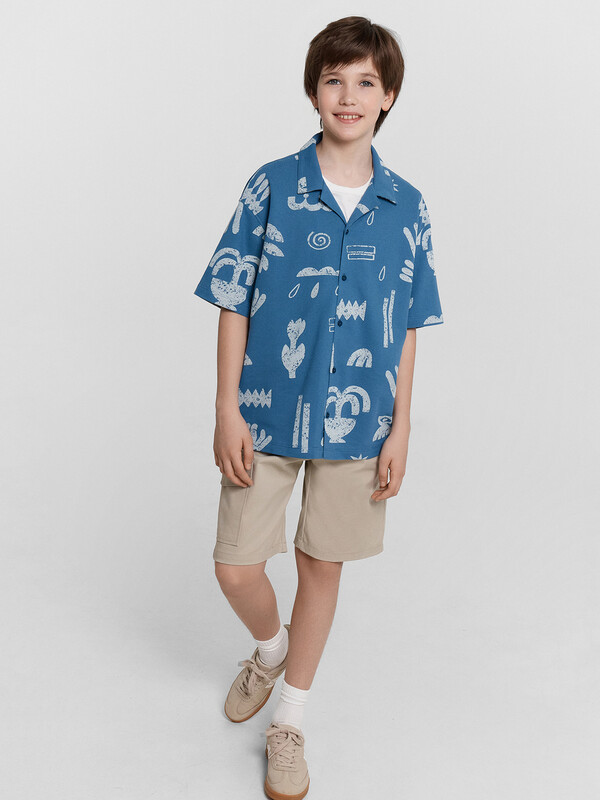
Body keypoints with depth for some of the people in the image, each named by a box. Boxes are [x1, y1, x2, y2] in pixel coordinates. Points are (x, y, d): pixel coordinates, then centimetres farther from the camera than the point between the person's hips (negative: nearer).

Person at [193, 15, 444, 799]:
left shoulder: (406, 207, 0)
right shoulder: (271, 188, -5)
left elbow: (407, 327, 4)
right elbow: (234, 305, -3)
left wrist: (401, 426, 1)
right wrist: (227, 411, -8)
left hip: (358, 420, 1)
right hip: (267, 414, -1)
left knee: (322, 565, 12)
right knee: (235, 567, 5)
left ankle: (289, 724, 34)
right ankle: (270, 650, 42)